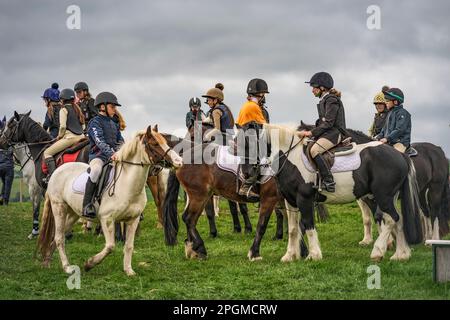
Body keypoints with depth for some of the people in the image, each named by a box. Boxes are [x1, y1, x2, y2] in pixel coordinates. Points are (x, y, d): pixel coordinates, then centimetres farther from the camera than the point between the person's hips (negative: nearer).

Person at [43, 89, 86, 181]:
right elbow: (83, 126, 20)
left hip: (69, 137, -8)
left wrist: (59, 136, 3)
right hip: (80, 136, 8)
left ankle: (51, 174, -18)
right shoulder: (77, 109, 19)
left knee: (47, 153, -3)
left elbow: (63, 126, -12)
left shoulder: (64, 109, -3)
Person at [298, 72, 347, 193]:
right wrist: (309, 132, 9)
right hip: (327, 132, 11)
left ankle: (329, 182, -33)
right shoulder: (324, 100, 21)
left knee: (314, 150, -30)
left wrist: (311, 133, -17)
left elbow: (328, 123, -17)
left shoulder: (331, 100, -10)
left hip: (334, 133, -11)